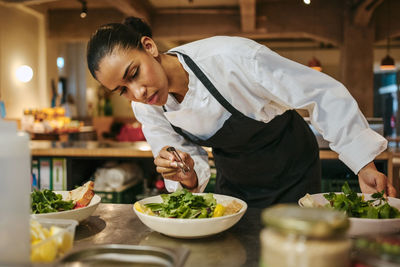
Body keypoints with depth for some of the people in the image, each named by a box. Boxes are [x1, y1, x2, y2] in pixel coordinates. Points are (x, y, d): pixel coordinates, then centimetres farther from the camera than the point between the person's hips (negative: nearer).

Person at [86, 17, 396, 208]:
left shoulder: (229, 57, -35)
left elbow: (323, 93, -27)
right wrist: (190, 178, -33)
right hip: (233, 183, 4)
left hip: (292, 174, -4)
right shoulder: (146, 108, -16)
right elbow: (193, 163, -9)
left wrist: (365, 165, -30)